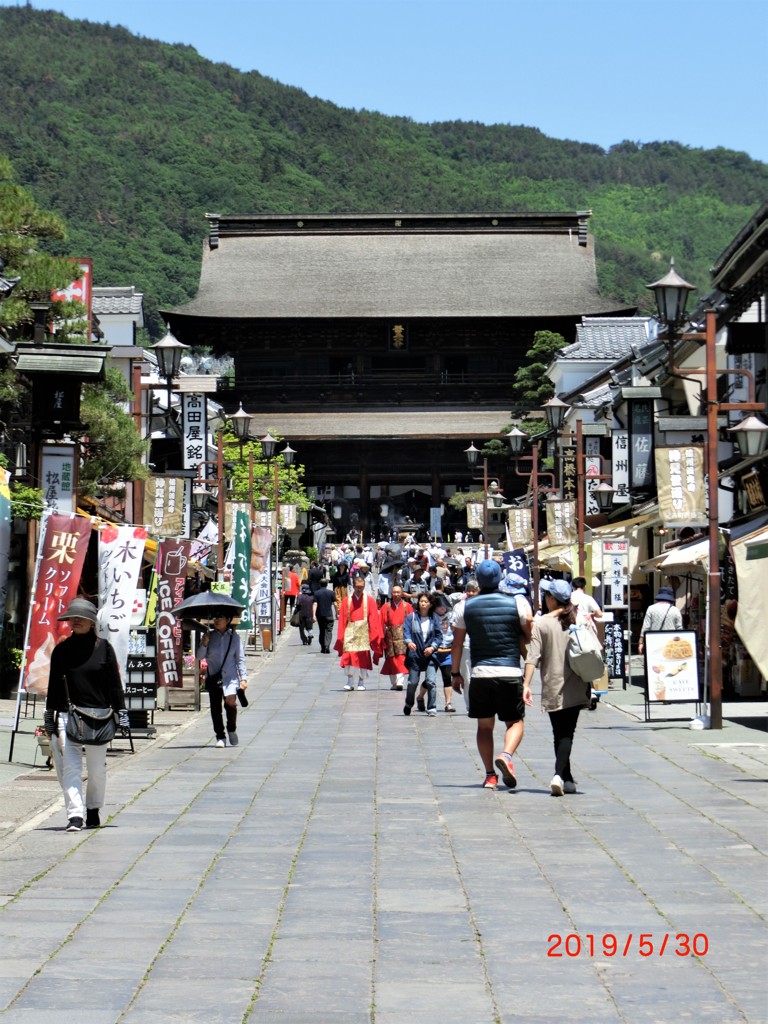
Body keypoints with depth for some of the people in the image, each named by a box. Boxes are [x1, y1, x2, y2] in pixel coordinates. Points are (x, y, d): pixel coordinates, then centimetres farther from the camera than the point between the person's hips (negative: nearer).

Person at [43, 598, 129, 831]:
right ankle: (75, 815, -13)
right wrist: (49, 718, 10)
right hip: (67, 716, 1)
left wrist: (121, 713, 2)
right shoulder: (61, 650, 6)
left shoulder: (103, 647, 2)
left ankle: (93, 810, 26)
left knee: (97, 768, 8)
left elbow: (114, 683, 5)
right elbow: (54, 685, 11)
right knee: (70, 766, -9)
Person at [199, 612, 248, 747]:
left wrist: (243, 678, 0)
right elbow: (199, 657, 4)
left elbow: (240, 658, 6)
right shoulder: (209, 636, 5)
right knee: (215, 707, 1)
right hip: (213, 677, 2)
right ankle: (220, 737, 14)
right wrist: (205, 643, -11)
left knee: (230, 701, -22)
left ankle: (231, 729, 3)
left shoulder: (234, 637, 4)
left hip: (230, 676, -2)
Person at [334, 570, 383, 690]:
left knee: (363, 658, 2)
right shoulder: (346, 601, 6)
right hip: (350, 632, 0)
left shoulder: (370, 601, 4)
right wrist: (341, 638, -2)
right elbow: (342, 621, 4)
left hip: (364, 633, 0)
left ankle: (361, 682, 13)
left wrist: (374, 636, -5)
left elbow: (374, 621, 2)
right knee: (348, 657, -11)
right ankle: (350, 682, -1)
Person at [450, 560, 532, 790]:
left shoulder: (464, 608, 2)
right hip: (511, 673, -1)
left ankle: (490, 774, 6)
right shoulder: (516, 605, 1)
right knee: (516, 722, 9)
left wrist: (455, 673, 17)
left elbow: (457, 644, 7)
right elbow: (529, 638, 7)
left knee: (484, 725, 12)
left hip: (480, 673, 1)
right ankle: (506, 755, -19)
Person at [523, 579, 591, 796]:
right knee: (567, 734, -1)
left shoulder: (541, 623, -6)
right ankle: (560, 775, -20)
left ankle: (566, 779, 17)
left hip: (552, 689, -2)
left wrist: (526, 684, -11)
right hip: (576, 689, 2)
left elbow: (533, 657, -12)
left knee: (559, 734, 12)